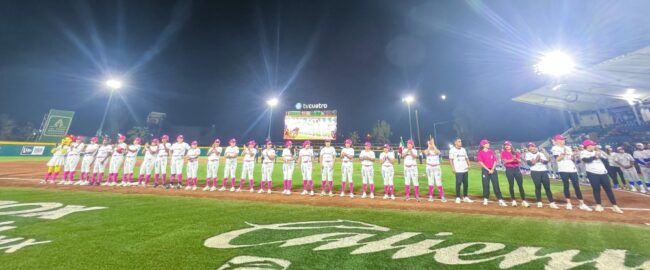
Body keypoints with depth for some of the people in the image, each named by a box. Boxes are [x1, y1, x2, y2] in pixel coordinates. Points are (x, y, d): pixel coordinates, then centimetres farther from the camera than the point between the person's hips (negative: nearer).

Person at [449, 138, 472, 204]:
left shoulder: (463, 149, 15)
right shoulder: (452, 150, -4)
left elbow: (466, 158, 17)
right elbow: (451, 159, -7)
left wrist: (469, 165, 1)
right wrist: (453, 168, -15)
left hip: (465, 169, 6)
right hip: (458, 170, -6)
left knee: (466, 183, 10)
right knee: (458, 183, -4)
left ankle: (465, 197, 22)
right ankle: (458, 198, 7)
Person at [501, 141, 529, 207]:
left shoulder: (515, 153, 14)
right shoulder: (503, 153, 3)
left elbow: (520, 161, 0)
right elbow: (505, 161, -10)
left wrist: (516, 159, -22)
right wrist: (512, 159, -25)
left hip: (517, 169, 3)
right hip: (509, 169, -3)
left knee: (520, 185, 1)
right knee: (511, 185, 0)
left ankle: (523, 201, 7)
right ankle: (513, 200, 9)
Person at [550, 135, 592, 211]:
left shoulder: (568, 148, 16)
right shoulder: (555, 148, -2)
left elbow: (573, 159, 15)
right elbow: (557, 159, -11)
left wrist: (574, 155, -5)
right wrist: (563, 154, -24)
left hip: (573, 169, 5)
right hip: (563, 170, -5)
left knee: (577, 186, 5)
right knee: (566, 186, 1)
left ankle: (582, 204, 10)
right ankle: (569, 203, 10)